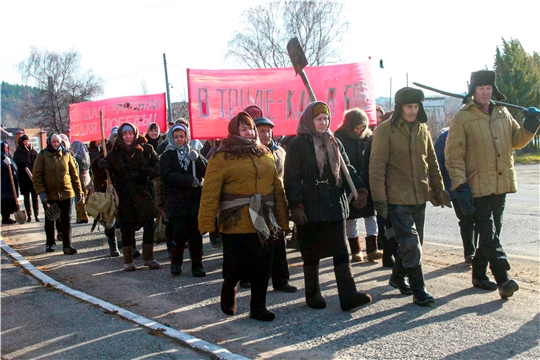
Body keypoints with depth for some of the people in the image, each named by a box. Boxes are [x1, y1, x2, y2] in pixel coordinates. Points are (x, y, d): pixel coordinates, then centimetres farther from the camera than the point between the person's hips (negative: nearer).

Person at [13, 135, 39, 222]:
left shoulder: (33, 152, 3)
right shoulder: (17, 153, 2)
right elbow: (15, 166, 2)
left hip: (34, 178, 0)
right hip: (23, 179, 0)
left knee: (35, 197, 3)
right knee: (26, 198, 7)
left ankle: (37, 215, 9)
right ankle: (29, 216, 13)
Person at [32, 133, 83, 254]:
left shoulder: (66, 155, 3)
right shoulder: (42, 156, -2)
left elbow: (74, 173, 7)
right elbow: (36, 175, -5)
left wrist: (78, 191, 5)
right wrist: (41, 192, -14)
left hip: (66, 193, 0)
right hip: (49, 195, 0)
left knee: (66, 220, 1)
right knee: (49, 220, 14)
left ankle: (67, 246, 5)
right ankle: (50, 243, 30)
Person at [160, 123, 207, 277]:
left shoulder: (193, 154, 16)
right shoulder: (167, 156, 5)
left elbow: (207, 171, 3)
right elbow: (166, 175, -12)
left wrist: (197, 159, -15)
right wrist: (190, 180, -19)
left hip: (195, 200, 3)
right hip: (176, 203, -3)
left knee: (196, 234, -1)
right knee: (180, 233, -10)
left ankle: (197, 265, 10)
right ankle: (176, 262, 13)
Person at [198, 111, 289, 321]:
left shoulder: (266, 155, 12)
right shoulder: (221, 157, -4)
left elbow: (277, 188, 11)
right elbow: (210, 193, -10)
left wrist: (282, 220, 7)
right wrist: (207, 223, -16)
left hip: (264, 223, 4)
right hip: (235, 224, -4)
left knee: (262, 269, 7)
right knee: (235, 268, 5)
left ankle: (258, 306, 21)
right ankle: (228, 297, 33)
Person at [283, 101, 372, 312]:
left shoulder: (334, 143, 13)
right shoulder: (297, 145, -3)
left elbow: (347, 169, 16)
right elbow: (291, 178, -8)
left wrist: (360, 189, 0)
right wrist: (295, 206, -16)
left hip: (335, 207, 5)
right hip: (310, 209, -4)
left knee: (341, 252, -2)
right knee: (312, 254, 7)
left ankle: (348, 296, -4)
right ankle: (312, 295, 21)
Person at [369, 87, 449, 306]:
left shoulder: (422, 129, 10)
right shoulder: (386, 130, -8)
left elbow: (432, 163, 18)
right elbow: (376, 167, -10)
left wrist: (439, 189, 15)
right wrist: (379, 198, -13)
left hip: (420, 197, 6)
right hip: (397, 198, -6)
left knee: (413, 243, 13)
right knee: (411, 243, -9)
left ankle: (398, 277, 33)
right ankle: (418, 289, 0)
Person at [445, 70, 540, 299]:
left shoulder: (503, 113, 12)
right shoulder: (462, 118, -6)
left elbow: (516, 141, 20)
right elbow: (453, 155, -10)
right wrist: (460, 186, -18)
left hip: (500, 184, 7)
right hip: (478, 185, -6)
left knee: (492, 232, 13)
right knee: (489, 233, -10)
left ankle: (479, 274, 26)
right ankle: (503, 278, -13)